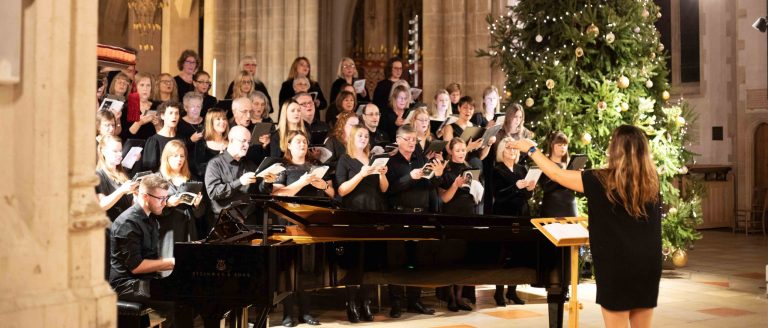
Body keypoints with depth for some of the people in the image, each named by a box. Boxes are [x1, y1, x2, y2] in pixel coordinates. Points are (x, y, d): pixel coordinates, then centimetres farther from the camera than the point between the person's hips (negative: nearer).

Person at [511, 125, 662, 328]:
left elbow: (556, 174, -2)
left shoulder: (602, 181, -12)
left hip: (616, 265, -5)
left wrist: (531, 149, 11)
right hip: (648, 265, 5)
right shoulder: (651, 181, 0)